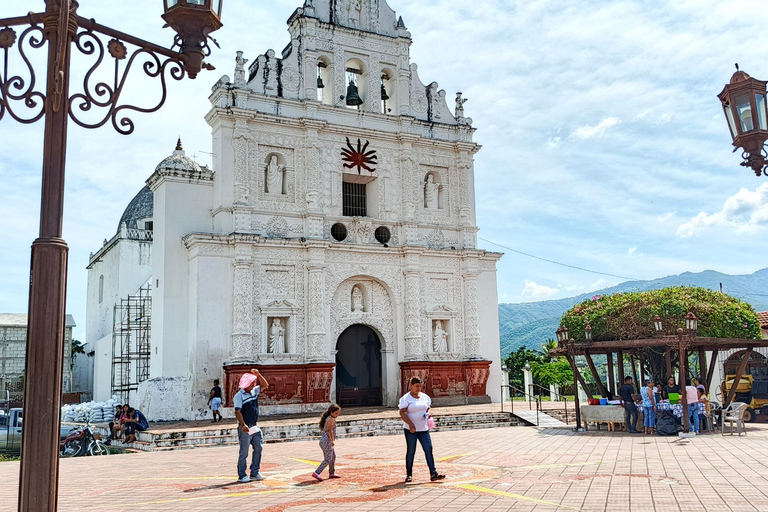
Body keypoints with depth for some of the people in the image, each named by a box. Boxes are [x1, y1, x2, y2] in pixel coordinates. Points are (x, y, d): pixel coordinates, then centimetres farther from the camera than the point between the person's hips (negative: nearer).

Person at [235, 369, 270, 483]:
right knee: (244, 453, 0)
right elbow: (237, 412, -19)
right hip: (246, 429, -8)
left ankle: (255, 473, 18)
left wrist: (258, 374, 2)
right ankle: (242, 476, 9)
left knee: (258, 449, 9)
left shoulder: (254, 391, 10)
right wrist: (243, 425, -28)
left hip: (255, 427, 8)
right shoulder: (239, 395, -12)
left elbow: (265, 385, 16)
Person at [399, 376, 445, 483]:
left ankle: (433, 474, 0)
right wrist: (411, 424, -22)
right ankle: (409, 475, 15)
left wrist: (429, 413, -2)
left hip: (424, 429, 4)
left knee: (428, 449, -2)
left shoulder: (425, 397, 10)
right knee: (411, 451, 3)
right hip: (411, 430, -4)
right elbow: (402, 413, -13)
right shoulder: (406, 398, -6)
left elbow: (429, 408, 22)